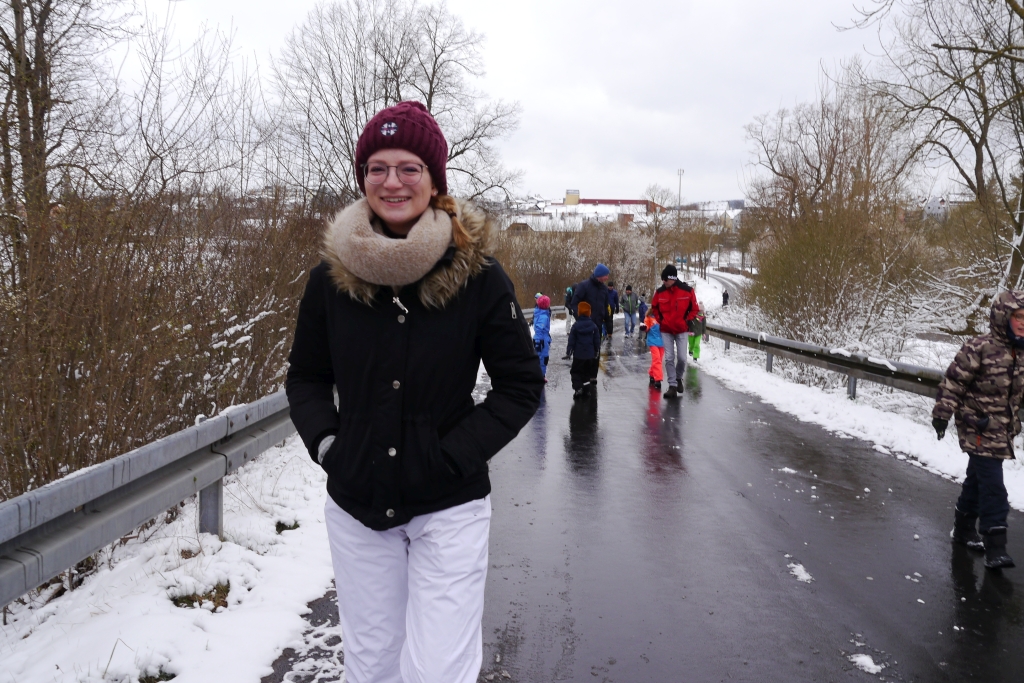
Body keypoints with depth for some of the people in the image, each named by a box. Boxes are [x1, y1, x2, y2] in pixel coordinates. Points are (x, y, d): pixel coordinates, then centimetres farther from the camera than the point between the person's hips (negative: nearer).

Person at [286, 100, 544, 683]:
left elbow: (522, 385, -4)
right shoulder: (332, 278, -3)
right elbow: (306, 377, 10)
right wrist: (325, 442, -7)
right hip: (356, 506, 3)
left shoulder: (478, 275, -11)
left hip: (449, 509, -3)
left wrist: (455, 455, -13)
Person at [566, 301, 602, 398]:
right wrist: (597, 354, 15)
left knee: (575, 372, 5)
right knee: (588, 372, 18)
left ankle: (578, 388, -8)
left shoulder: (576, 325, -12)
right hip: (590, 355, 3)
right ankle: (587, 386, 22)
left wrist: (568, 352, 2)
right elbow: (597, 341, 5)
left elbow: (571, 341, -8)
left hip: (578, 355, -3)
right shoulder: (593, 325, -1)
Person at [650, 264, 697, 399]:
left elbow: (694, 309, 3)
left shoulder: (687, 291, -10)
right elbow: (654, 308, 12)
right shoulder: (660, 292, -6)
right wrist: (659, 320, 3)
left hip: (682, 330, -1)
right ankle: (672, 386, 4)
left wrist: (687, 321, -5)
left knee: (682, 358, -1)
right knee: (669, 359, -1)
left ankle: (678, 378, 27)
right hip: (666, 331, 1)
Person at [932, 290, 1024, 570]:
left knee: (978, 478, 19)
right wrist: (942, 414, -18)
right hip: (978, 428, -8)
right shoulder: (979, 348, -18)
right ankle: (994, 545, -5)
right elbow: (953, 382, -17)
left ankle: (963, 527, 34)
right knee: (992, 485, -10)